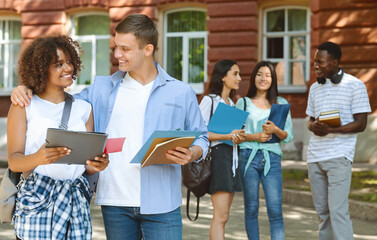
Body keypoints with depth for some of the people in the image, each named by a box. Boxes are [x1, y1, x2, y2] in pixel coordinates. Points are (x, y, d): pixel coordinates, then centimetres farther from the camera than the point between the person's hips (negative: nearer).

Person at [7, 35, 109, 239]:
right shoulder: (24, 106, 4)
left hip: (76, 200, 4)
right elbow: (14, 161, -4)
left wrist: (95, 165, -8)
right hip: (37, 200, -3)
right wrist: (38, 158, -26)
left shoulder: (83, 108, 16)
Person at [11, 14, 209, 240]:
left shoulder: (181, 92, 5)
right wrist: (25, 92, 3)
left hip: (160, 204, -2)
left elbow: (201, 138, 10)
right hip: (115, 202, 2)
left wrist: (191, 154, -13)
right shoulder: (102, 88, 11)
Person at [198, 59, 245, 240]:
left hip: (231, 156, 9)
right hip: (217, 155, -9)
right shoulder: (209, 100, -6)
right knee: (221, 215, -14)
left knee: (222, 215, 6)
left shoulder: (231, 102, 20)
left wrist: (238, 137, 8)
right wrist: (227, 136, -19)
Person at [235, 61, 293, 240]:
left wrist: (275, 130, -12)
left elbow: (288, 136, 9)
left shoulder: (281, 103, 13)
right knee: (251, 209, 3)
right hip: (248, 156, 0)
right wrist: (254, 136, -10)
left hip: (272, 158, 0)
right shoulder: (243, 103, 10)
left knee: (275, 210, -8)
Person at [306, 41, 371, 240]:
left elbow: (360, 124, -6)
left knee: (338, 210, -12)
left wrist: (330, 130, -19)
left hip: (339, 156, -6)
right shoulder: (315, 88, 16)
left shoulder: (354, 86, -3)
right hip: (315, 155, 6)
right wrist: (313, 126, -4)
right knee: (322, 210, 8)